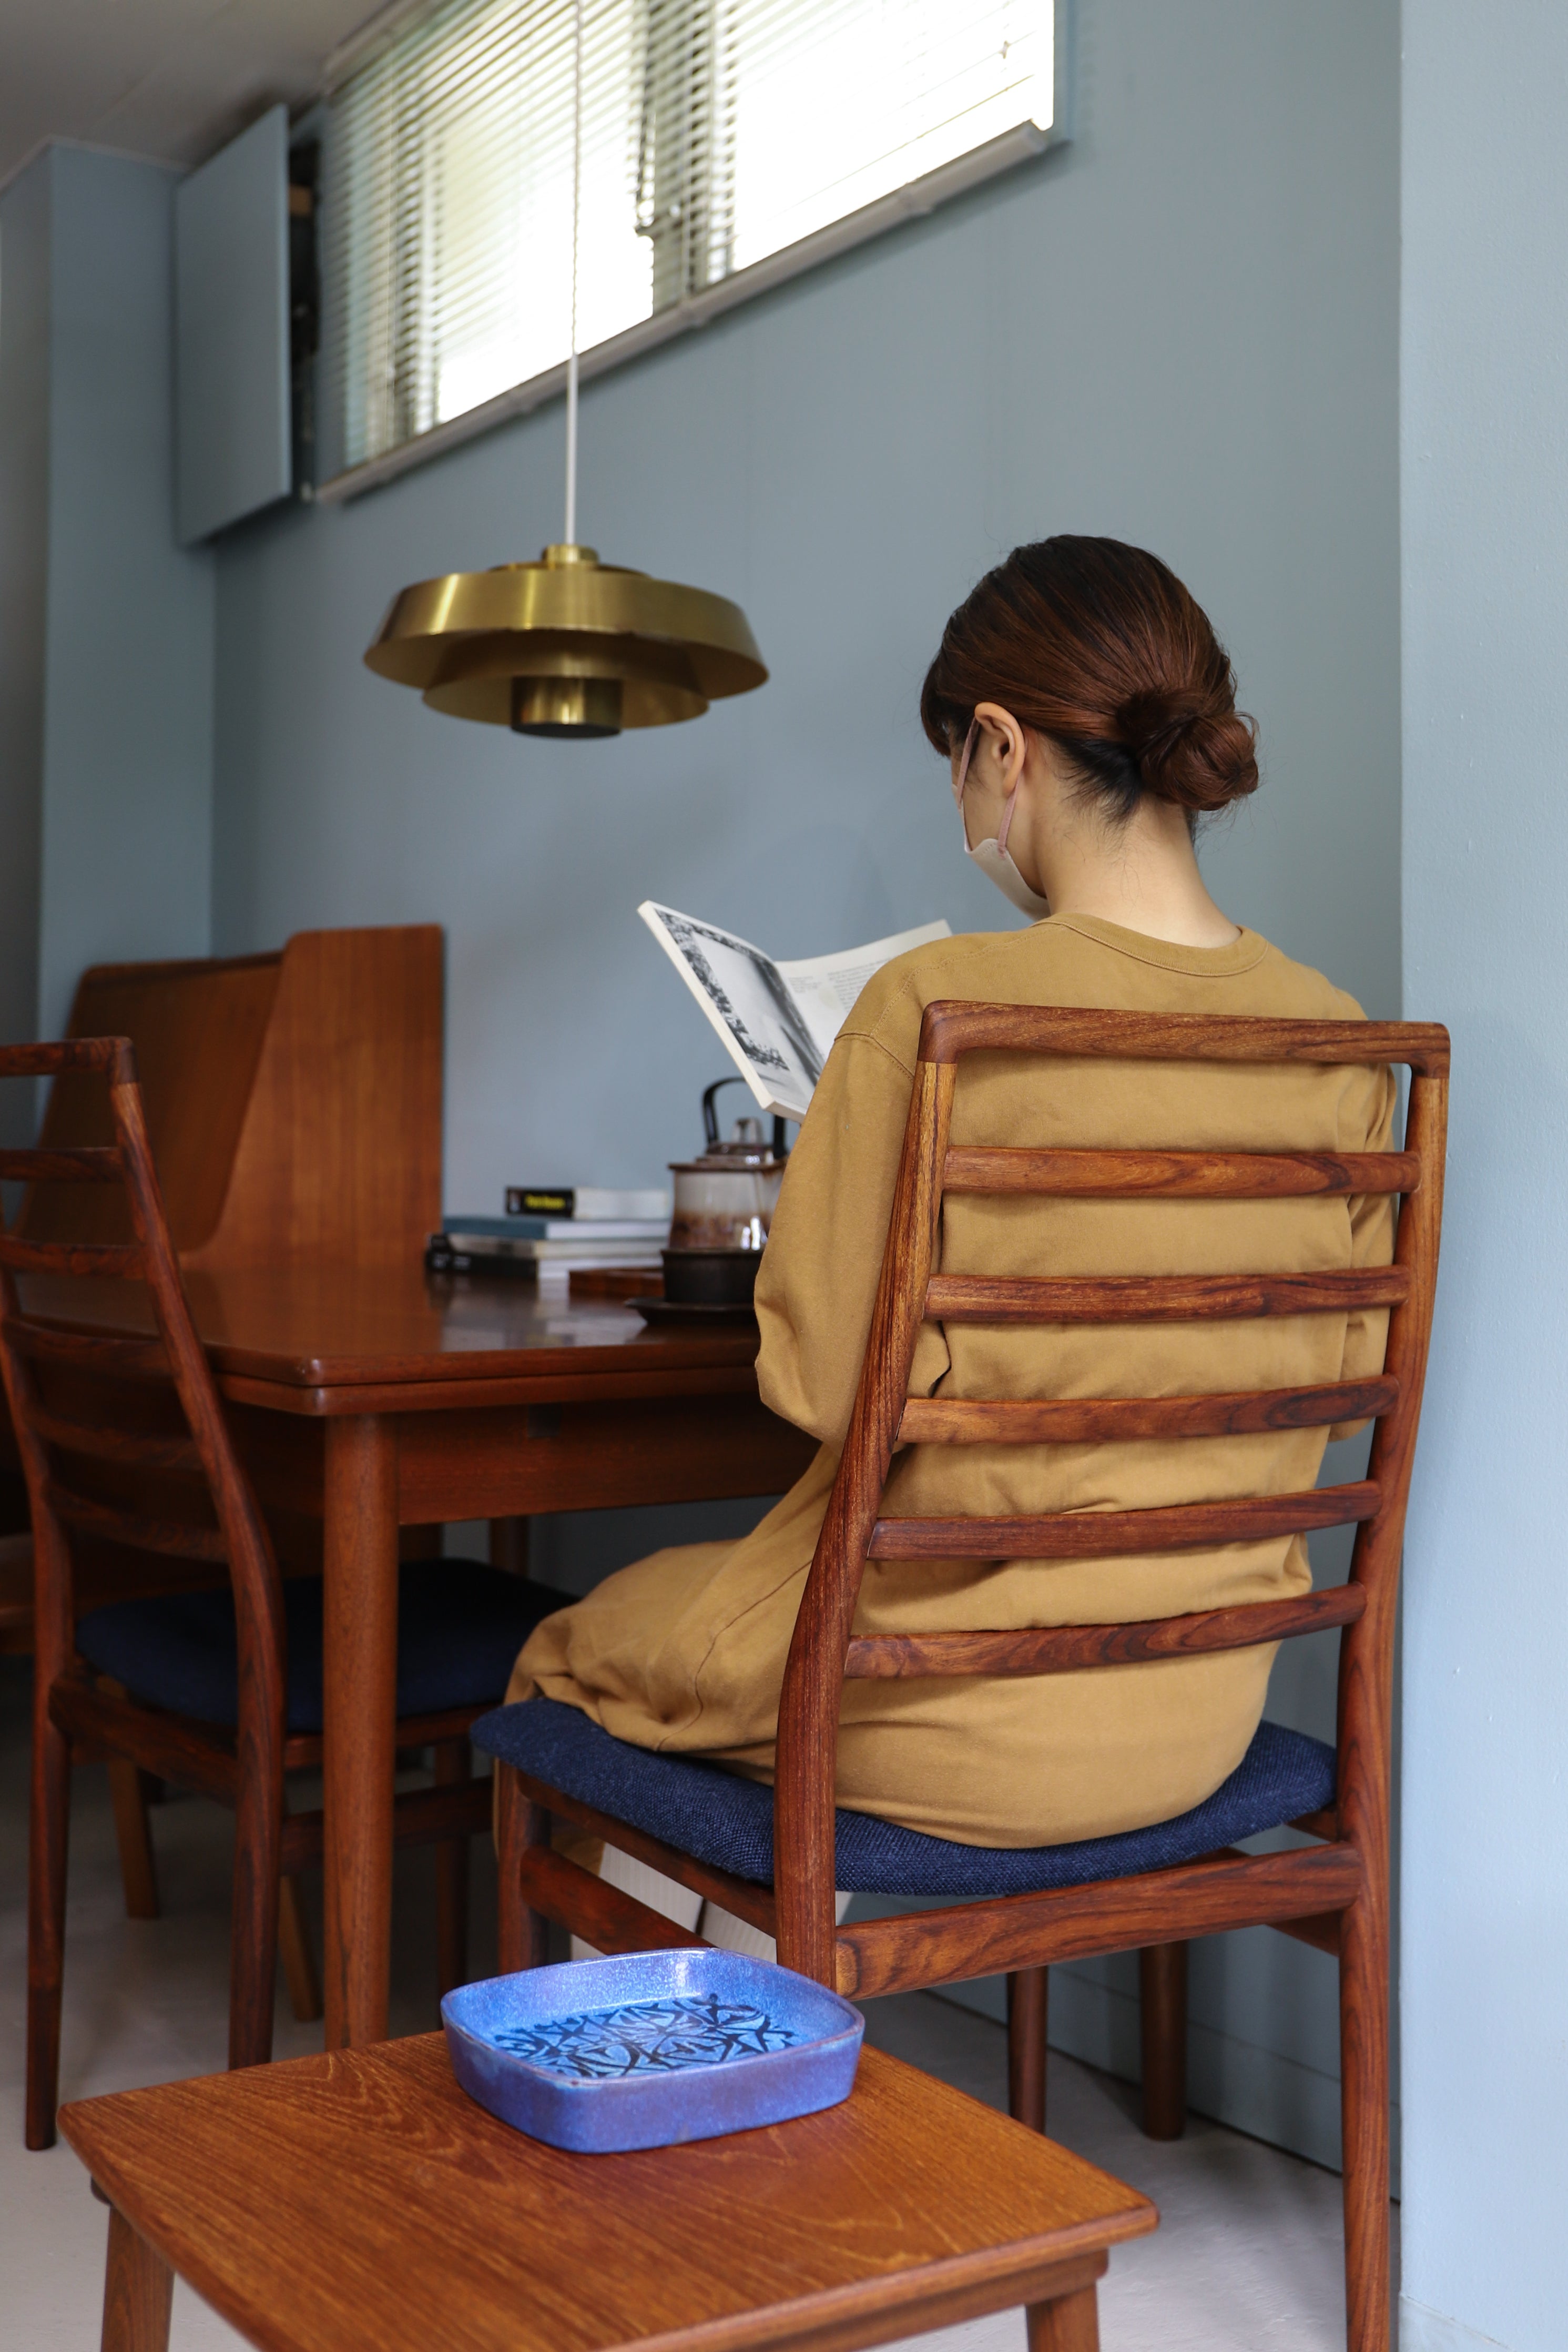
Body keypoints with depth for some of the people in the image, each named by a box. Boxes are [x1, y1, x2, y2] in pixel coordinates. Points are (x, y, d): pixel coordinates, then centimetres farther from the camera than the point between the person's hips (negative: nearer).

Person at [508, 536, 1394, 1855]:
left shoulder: (939, 1008, -22)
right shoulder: (1337, 1041, -4)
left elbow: (828, 1374, -19)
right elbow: (1345, 1368, 6)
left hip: (960, 1723, -6)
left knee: (571, 1651, 23)